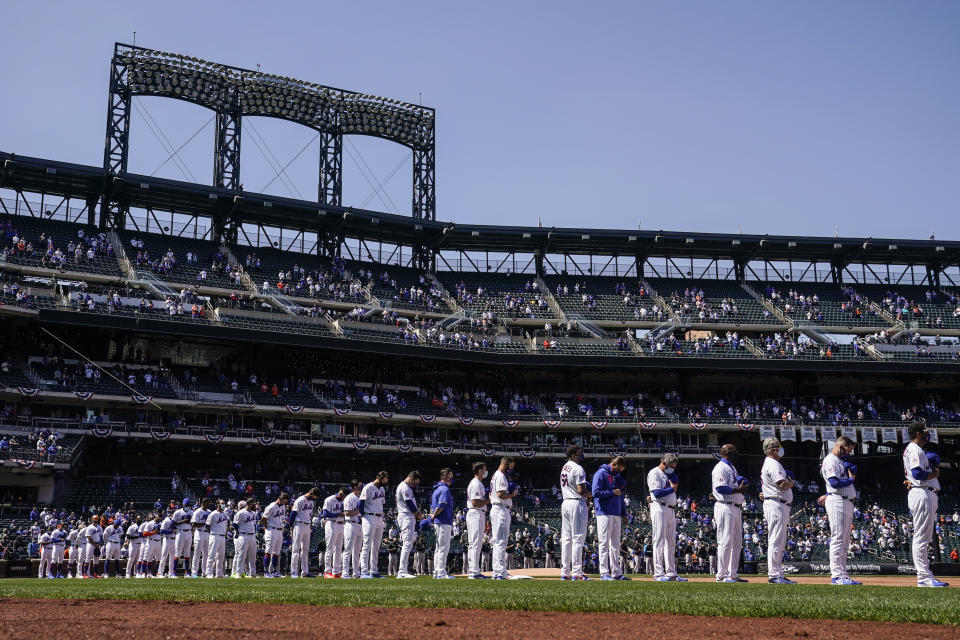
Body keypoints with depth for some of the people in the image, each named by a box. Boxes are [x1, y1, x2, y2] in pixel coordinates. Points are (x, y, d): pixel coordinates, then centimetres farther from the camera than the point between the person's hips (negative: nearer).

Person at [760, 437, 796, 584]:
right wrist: (791, 482, -3)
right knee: (776, 541, -11)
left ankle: (776, 574, 16)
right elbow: (782, 485, -21)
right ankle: (774, 575, -11)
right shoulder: (773, 464, -12)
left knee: (780, 542, 13)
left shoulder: (767, 464, 21)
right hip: (777, 505, -11)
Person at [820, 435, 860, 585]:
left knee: (845, 542, 9)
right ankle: (837, 576, -13)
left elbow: (854, 469, 15)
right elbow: (835, 483, -20)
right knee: (838, 539, -12)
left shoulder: (840, 461, 25)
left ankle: (842, 575, 11)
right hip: (837, 501, -11)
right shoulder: (831, 460, -9)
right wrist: (851, 480, -5)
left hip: (847, 503, 11)